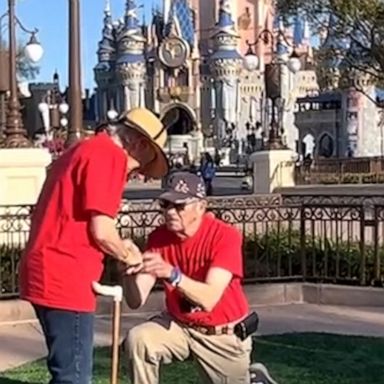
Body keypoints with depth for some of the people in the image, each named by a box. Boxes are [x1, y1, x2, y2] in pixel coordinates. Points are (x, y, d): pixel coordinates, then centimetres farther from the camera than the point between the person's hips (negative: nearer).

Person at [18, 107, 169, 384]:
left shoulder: (85, 150, 20)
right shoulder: (108, 155, -11)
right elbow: (100, 229, -17)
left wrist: (118, 248, 15)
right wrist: (127, 255, 1)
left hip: (50, 274, 10)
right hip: (64, 278, -10)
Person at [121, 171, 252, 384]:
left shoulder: (225, 236, -24)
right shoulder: (158, 238, -12)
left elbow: (208, 299, -35)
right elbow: (136, 301, -16)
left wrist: (171, 273, -51)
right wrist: (130, 274, -38)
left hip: (224, 334, -2)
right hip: (179, 325, 3)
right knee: (137, 339, -26)